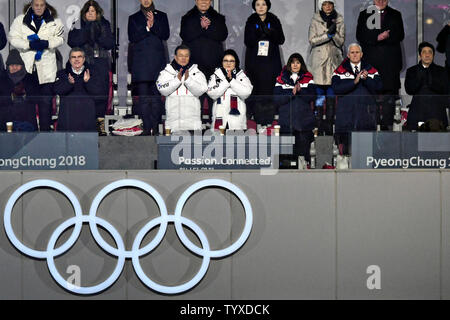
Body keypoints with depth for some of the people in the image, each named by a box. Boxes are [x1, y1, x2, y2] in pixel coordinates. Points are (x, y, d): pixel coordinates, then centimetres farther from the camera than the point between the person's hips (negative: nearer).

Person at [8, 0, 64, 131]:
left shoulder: (55, 21, 6)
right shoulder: (20, 20, 5)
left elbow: (60, 38, 4)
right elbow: (13, 38, 1)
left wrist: (46, 43, -14)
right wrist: (29, 44, -13)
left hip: (46, 66, 0)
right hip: (26, 65, 0)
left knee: (46, 99, -2)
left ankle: (45, 129, 4)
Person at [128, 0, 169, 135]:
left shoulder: (161, 16, 16)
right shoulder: (133, 18, 15)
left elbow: (165, 35, 4)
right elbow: (132, 38, 3)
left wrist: (153, 24, -9)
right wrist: (147, 28, -8)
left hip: (158, 62, 0)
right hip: (140, 62, 0)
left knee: (157, 96, -6)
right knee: (143, 97, -6)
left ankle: (154, 128, -2)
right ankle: (146, 129, -5)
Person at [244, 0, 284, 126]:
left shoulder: (274, 21, 7)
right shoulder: (251, 21, 6)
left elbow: (281, 40, 1)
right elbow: (247, 42, -2)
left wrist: (270, 33, -17)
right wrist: (257, 33, -19)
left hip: (271, 60, 0)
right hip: (254, 60, 0)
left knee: (270, 86, -8)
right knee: (256, 88, -8)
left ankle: (269, 116, -3)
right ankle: (257, 115, -4)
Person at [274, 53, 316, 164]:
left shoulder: (308, 78, 10)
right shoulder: (282, 78, 9)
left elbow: (312, 97, -1)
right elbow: (277, 99, -1)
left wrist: (300, 90, -16)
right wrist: (291, 93, -14)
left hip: (304, 120, 0)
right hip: (287, 120, 0)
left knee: (304, 150, -3)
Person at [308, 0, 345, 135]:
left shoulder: (339, 20, 5)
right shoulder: (315, 20, 2)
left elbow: (341, 42, 1)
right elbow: (312, 40, -5)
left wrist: (334, 32, -18)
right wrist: (328, 34, -16)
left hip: (334, 59, 1)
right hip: (319, 59, -1)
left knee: (331, 93, 0)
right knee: (319, 92, -2)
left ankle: (329, 122, 4)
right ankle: (320, 121, 3)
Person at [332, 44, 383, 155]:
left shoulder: (371, 70, 13)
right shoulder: (340, 71, 8)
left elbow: (378, 87, -1)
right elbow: (336, 88, -9)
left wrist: (366, 79, -17)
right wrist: (354, 81, -18)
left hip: (366, 112, 1)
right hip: (346, 112, -1)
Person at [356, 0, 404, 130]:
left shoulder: (395, 15, 14)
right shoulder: (364, 15, 12)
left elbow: (400, 35, 4)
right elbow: (360, 36, 1)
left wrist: (387, 36, -15)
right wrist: (377, 37, -14)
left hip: (390, 61, 1)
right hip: (371, 60, 0)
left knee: (389, 91, -3)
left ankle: (386, 124, 1)